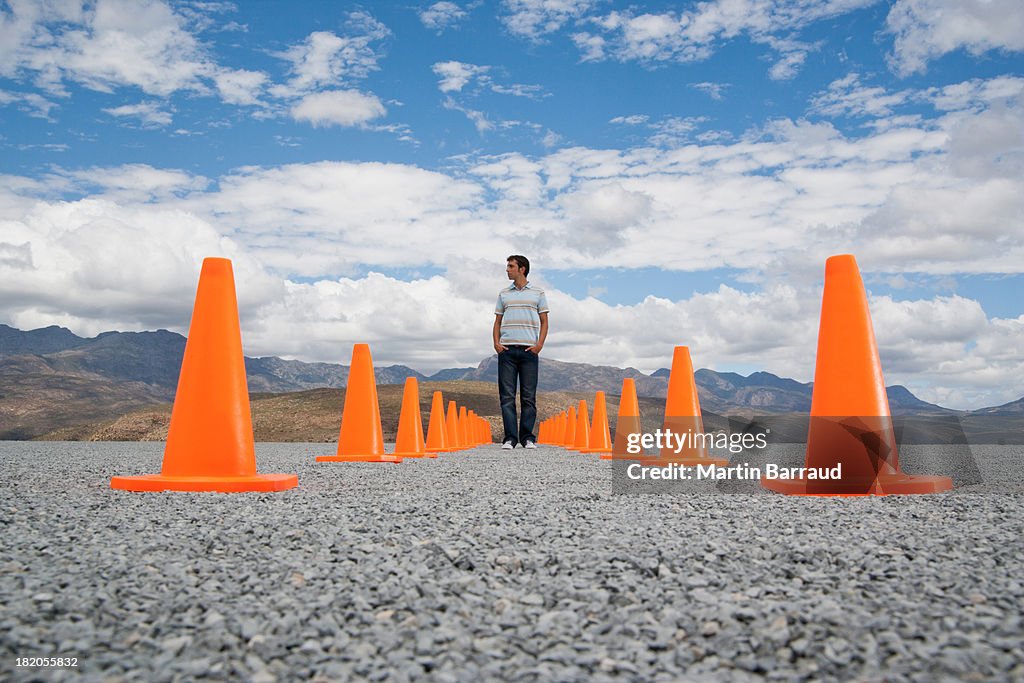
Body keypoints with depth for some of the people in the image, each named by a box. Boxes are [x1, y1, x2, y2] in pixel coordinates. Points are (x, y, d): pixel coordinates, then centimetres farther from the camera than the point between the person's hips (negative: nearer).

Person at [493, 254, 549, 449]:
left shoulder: (538, 293, 10)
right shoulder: (504, 294, 16)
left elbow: (544, 322, 8)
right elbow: (498, 321, 16)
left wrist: (539, 344, -6)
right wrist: (496, 343, 0)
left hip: (529, 350, -2)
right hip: (507, 350, 2)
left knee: (529, 397, 0)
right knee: (507, 396, -3)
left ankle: (528, 438, 6)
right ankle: (510, 438, 1)